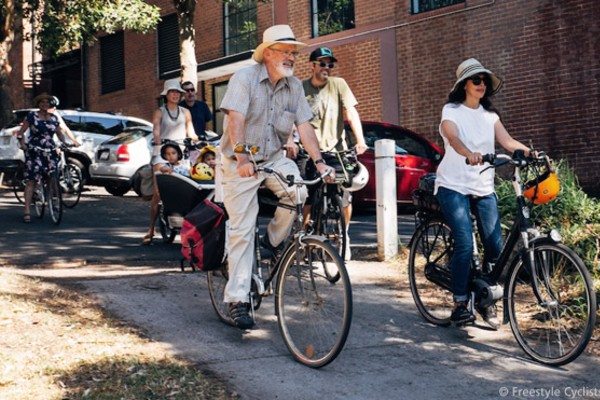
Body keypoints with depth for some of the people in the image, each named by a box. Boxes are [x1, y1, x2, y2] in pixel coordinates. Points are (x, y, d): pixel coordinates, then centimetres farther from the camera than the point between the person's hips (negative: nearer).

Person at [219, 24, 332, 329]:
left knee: (297, 191, -27)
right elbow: (236, 119, -26)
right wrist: (242, 157, -39)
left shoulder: (294, 86, 2)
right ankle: (237, 300, 1)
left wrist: (318, 161, -15)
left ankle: (273, 241, 2)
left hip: (274, 158, 4)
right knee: (242, 230, -6)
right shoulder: (244, 78, -13)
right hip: (240, 163, -4)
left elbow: (304, 125, -2)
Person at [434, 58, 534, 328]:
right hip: (454, 186, -5)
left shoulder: (490, 115, 13)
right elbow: (453, 137, -23)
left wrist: (531, 153, -20)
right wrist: (469, 154, -44)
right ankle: (460, 304, -6)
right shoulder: (452, 111, -2)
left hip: (484, 188, 5)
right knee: (465, 243, -18)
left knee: (495, 246, -3)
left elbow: (507, 141, -1)